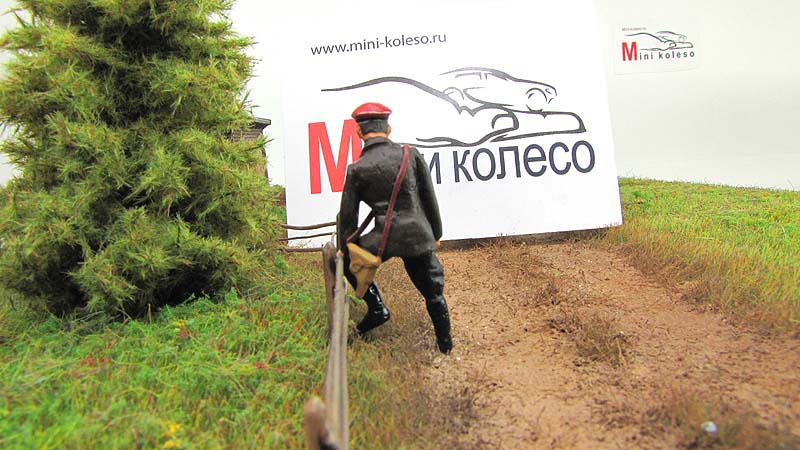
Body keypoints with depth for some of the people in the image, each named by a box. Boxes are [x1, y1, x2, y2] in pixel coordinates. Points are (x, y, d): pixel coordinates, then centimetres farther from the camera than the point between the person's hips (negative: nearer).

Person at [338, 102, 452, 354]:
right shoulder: (411, 154, 3)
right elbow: (429, 198, 9)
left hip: (386, 237, -2)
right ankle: (445, 344, 31)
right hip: (420, 236, 3)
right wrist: (436, 234, 20)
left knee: (348, 261, 24)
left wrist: (345, 247, 17)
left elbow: (348, 213, 3)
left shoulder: (358, 169, -3)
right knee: (432, 291, 19)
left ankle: (377, 309, 16)